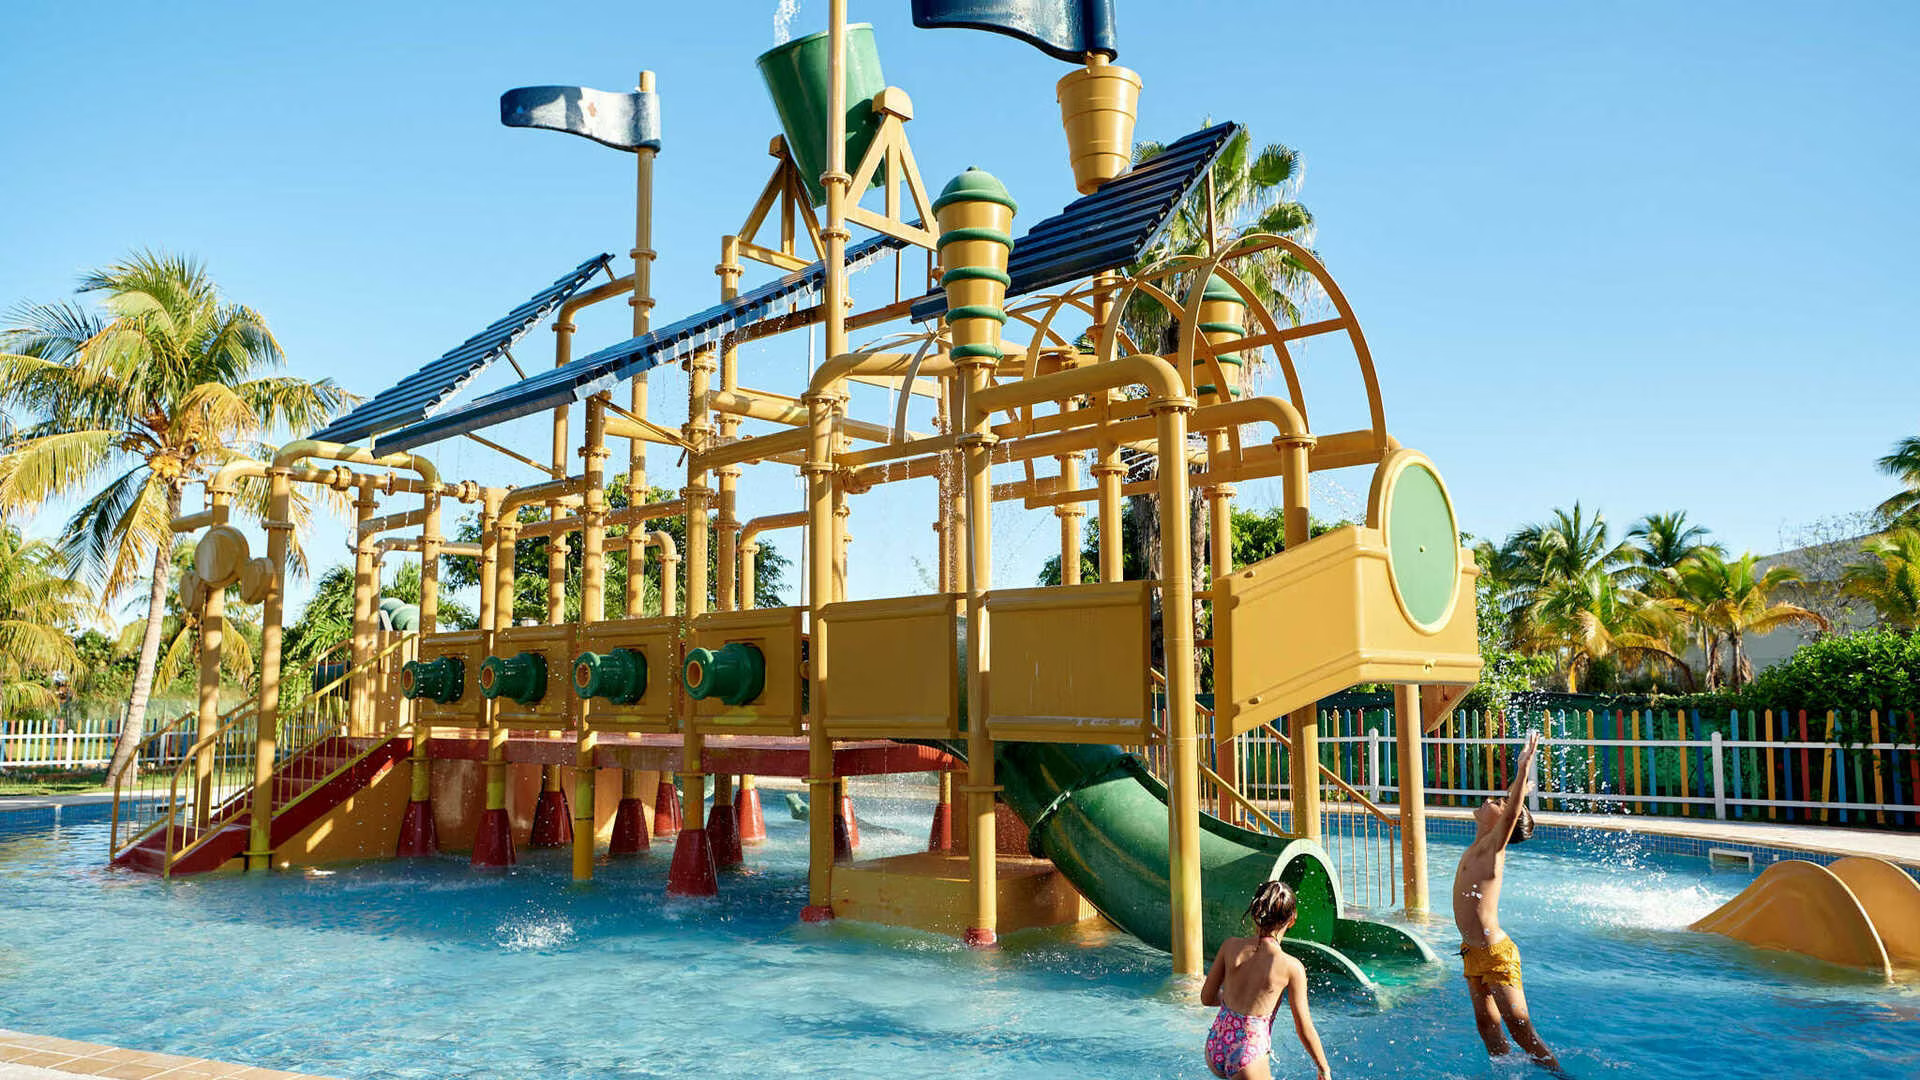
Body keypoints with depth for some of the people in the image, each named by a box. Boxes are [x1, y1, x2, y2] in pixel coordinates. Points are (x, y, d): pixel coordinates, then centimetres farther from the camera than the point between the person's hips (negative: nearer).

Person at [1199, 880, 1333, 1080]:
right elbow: (1304, 1030, -6)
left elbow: (1206, 998, 5)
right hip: (1248, 1059, -6)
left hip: (1214, 1051, 6)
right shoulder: (1291, 968, -13)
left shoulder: (1231, 946, -4)